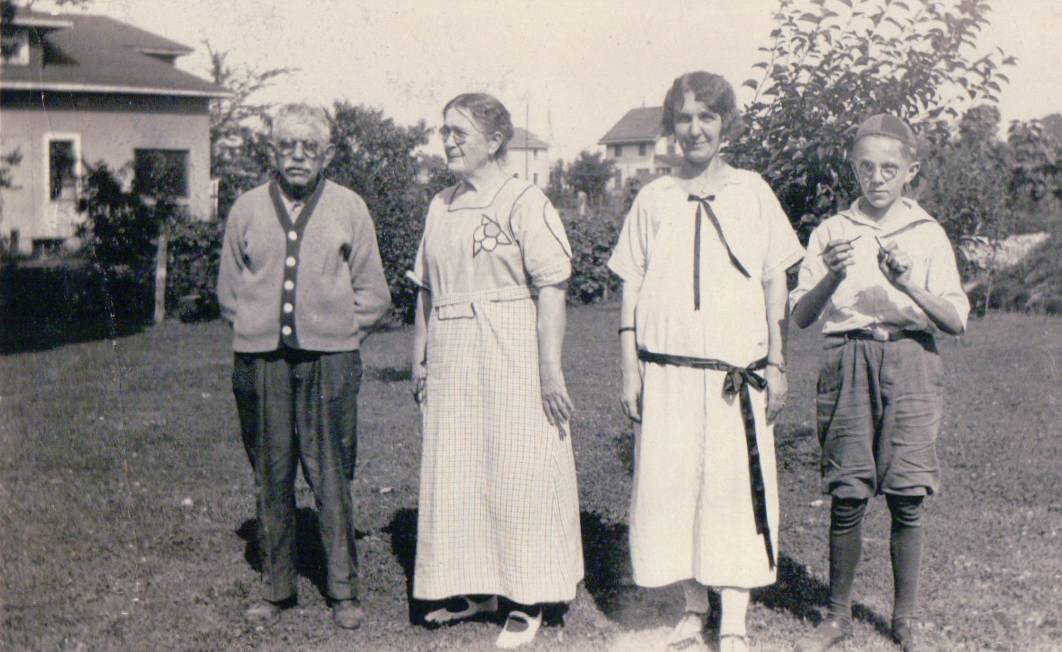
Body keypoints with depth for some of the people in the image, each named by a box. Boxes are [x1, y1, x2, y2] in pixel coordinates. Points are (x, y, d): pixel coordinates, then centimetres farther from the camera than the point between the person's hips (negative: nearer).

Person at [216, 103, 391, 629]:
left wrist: (338, 329, 0)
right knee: (270, 477, 6)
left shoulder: (349, 208, 7)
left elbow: (372, 294, 10)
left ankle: (344, 590, 11)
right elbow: (228, 290, 16)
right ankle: (275, 589, 18)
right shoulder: (247, 208, 10)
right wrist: (255, 329, 5)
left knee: (331, 476, 0)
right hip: (262, 360, 2)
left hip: (329, 359, -1)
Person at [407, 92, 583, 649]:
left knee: (518, 472, 0)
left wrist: (550, 369, -17)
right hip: (452, 359, 7)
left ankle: (528, 600, 11)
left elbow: (551, 290, -12)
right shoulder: (440, 207, 14)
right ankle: (474, 587, 23)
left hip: (510, 357, -6)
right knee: (454, 473, 9)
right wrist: (419, 358, 15)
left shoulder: (524, 202, -7)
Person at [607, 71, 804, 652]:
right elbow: (631, 288, 9)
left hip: (737, 372, -1)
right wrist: (630, 368, 3)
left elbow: (775, 284, 8)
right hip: (667, 370, 1)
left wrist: (777, 365, 4)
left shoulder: (752, 192, 6)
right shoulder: (653, 199, 8)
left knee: (736, 487, -2)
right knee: (670, 484, 3)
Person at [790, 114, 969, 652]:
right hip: (846, 361, 0)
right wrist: (832, 276, -15)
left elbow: (957, 320, 1)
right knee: (847, 496, -1)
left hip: (909, 362, 0)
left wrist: (908, 284, -14)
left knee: (906, 498, -1)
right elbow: (800, 315, 3)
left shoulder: (927, 234, 9)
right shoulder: (831, 232, 10)